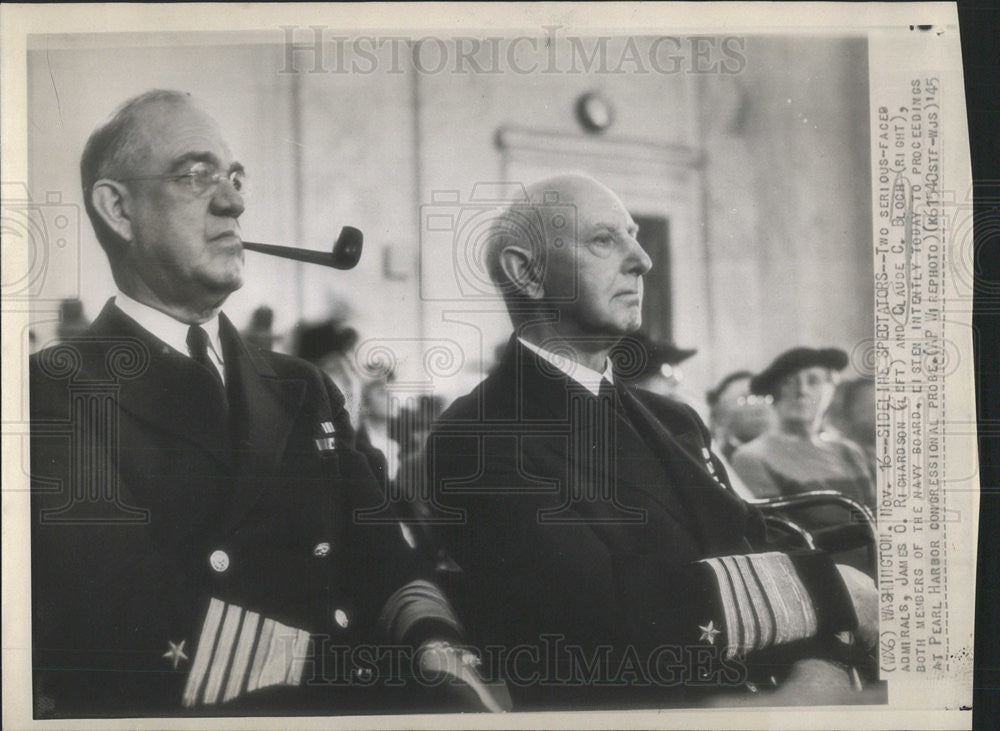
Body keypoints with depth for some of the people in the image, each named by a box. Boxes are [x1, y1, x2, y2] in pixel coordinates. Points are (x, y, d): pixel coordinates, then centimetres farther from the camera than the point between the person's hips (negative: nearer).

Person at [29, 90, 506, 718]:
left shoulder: (306, 393, 16)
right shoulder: (52, 395, -4)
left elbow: (383, 563, 9)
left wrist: (435, 644, -11)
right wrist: (338, 659, -13)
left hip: (352, 711, 5)